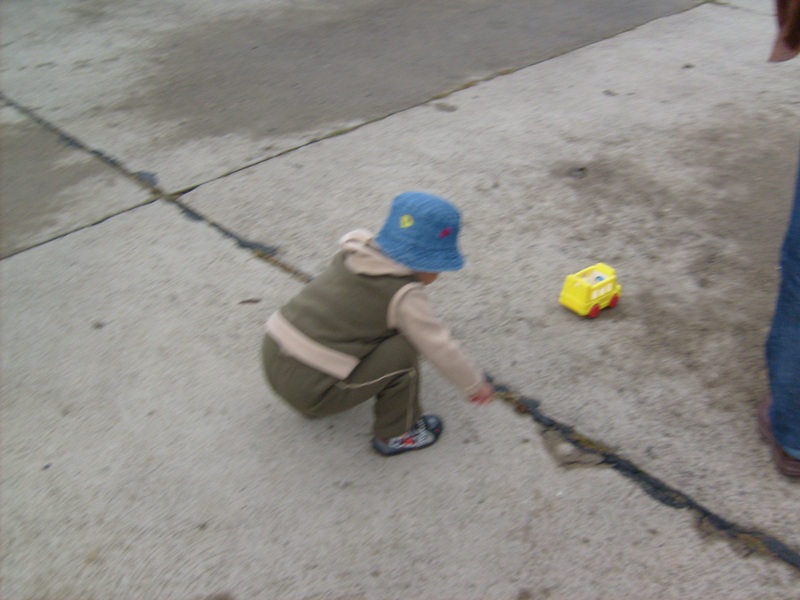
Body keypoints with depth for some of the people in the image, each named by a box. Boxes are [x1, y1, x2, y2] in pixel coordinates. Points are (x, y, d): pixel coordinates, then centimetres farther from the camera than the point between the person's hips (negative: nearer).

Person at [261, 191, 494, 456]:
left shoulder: (352, 254, 9)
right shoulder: (405, 296, -12)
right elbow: (439, 347, -5)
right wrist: (475, 384, 11)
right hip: (311, 391, -8)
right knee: (402, 352, -7)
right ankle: (396, 434, 12)